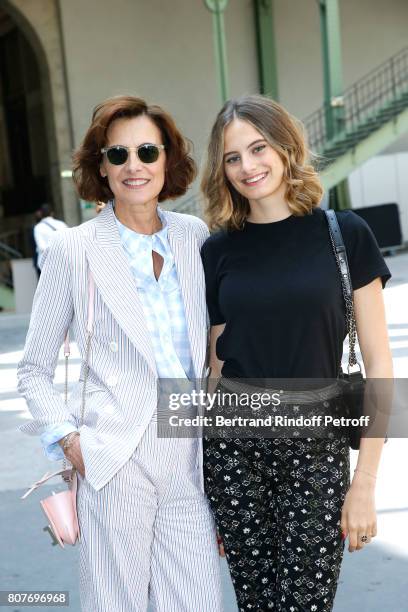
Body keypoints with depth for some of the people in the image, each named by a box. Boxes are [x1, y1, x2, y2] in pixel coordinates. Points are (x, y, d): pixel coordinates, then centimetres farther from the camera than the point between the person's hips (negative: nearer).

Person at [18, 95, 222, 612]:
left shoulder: (196, 237, 7)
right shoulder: (74, 250, -3)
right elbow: (33, 371, 4)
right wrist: (69, 441, -9)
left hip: (190, 454, 4)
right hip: (116, 460, -3)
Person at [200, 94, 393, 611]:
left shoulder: (344, 234, -4)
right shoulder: (218, 251, 3)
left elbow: (378, 364, -4)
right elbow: (217, 367, 9)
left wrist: (365, 483, -8)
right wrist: (201, 478, 11)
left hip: (317, 450, -2)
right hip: (234, 447, 2)